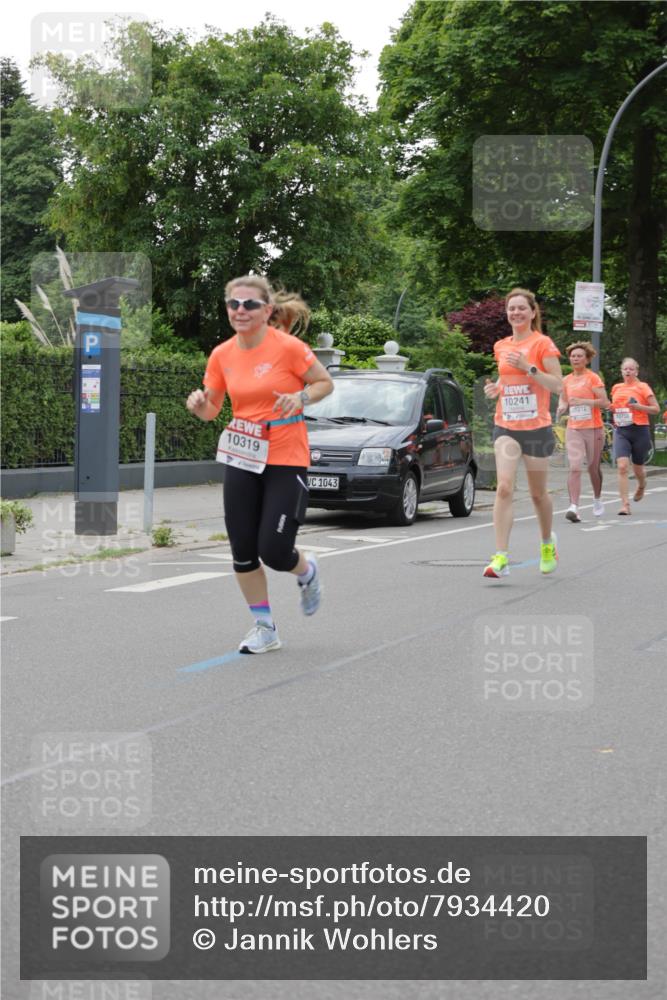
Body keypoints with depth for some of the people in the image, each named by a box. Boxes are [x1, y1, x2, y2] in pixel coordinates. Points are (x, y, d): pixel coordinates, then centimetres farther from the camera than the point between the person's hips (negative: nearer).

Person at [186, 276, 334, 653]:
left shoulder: (288, 347, -13)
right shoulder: (222, 355, 1)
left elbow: (325, 382, -1)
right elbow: (211, 410, 10)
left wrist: (301, 398, -20)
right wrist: (200, 405, -13)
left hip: (287, 461, -5)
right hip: (242, 461, 5)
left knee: (274, 552, -8)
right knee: (243, 551, 3)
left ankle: (308, 571, 29)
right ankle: (265, 628, 19)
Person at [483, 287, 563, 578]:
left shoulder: (543, 344, -5)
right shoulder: (500, 347, 11)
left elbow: (557, 385, -11)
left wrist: (528, 367, -20)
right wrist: (495, 388, 5)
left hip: (537, 428, -3)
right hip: (505, 427, 3)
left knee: (538, 493, 10)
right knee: (504, 488, -15)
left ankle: (547, 544, 37)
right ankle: (501, 557, -20)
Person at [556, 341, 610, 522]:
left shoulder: (593, 378, -4)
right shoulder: (567, 380, 8)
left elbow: (604, 403, -10)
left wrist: (583, 401, -21)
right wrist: (562, 408, 0)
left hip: (594, 429, -2)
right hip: (573, 430, 2)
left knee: (594, 467, 10)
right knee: (574, 467, -13)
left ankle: (597, 499, 36)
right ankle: (574, 507, -22)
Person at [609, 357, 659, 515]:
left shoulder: (643, 387, -1)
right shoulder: (616, 388, 10)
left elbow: (656, 409, -2)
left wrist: (639, 407, -17)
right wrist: (612, 408, 4)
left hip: (639, 430, -2)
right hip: (621, 431, 2)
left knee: (637, 468, 11)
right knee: (622, 466, -16)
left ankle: (642, 485, 48)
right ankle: (625, 504, -15)